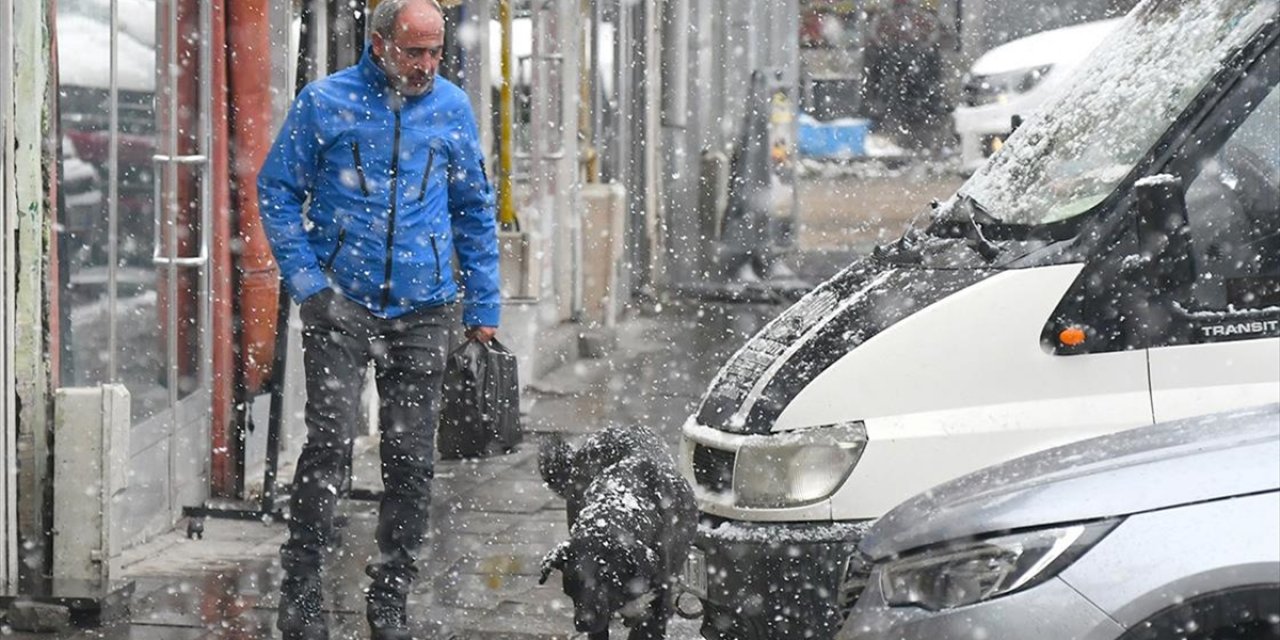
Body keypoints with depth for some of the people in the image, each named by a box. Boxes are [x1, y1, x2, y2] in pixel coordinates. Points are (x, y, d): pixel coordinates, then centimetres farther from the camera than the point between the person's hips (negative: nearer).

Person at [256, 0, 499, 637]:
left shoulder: (451, 107, 6)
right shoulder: (325, 103, -3)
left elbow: (474, 212, 14)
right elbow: (277, 191, 3)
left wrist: (482, 310, 10)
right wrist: (307, 284, -7)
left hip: (422, 312, 3)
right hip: (340, 302, -3)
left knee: (411, 458, 3)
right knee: (329, 440, -14)